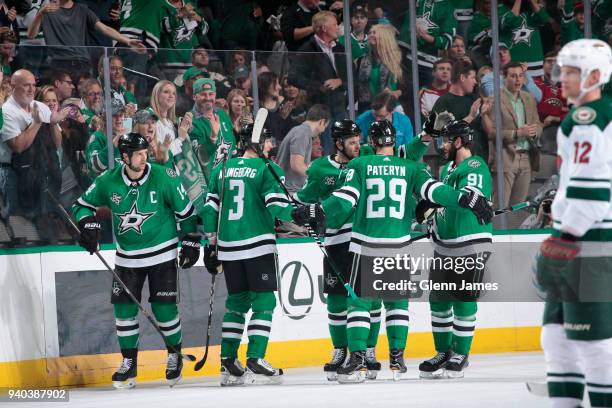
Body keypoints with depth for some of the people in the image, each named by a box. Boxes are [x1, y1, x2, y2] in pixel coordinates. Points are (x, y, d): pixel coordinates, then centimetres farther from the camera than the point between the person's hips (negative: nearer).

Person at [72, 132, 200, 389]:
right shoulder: (108, 182, -8)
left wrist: (191, 243, -3)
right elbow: (82, 205, 6)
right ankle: (128, 363, 14)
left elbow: (186, 210, -4)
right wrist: (89, 225, -13)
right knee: (124, 307, 0)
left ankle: (174, 356, 18)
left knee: (163, 307, -5)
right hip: (127, 257, 3)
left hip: (161, 254, -3)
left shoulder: (163, 178, -14)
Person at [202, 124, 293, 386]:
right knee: (263, 302, 0)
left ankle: (228, 362, 11)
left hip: (228, 247, 6)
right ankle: (255, 361, -10)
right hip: (258, 245, -6)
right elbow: (278, 206, -14)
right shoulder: (266, 169, -5)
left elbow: (210, 209, 10)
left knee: (236, 302, 15)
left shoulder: (222, 169, 11)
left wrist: (211, 244, 16)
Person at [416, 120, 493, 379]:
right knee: (439, 299, 11)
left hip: (470, 246, -9)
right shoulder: (449, 168, 16)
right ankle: (444, 353, 20)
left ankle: (461, 355, 4)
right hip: (444, 246, 9)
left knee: (463, 301, -5)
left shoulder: (475, 167, -12)